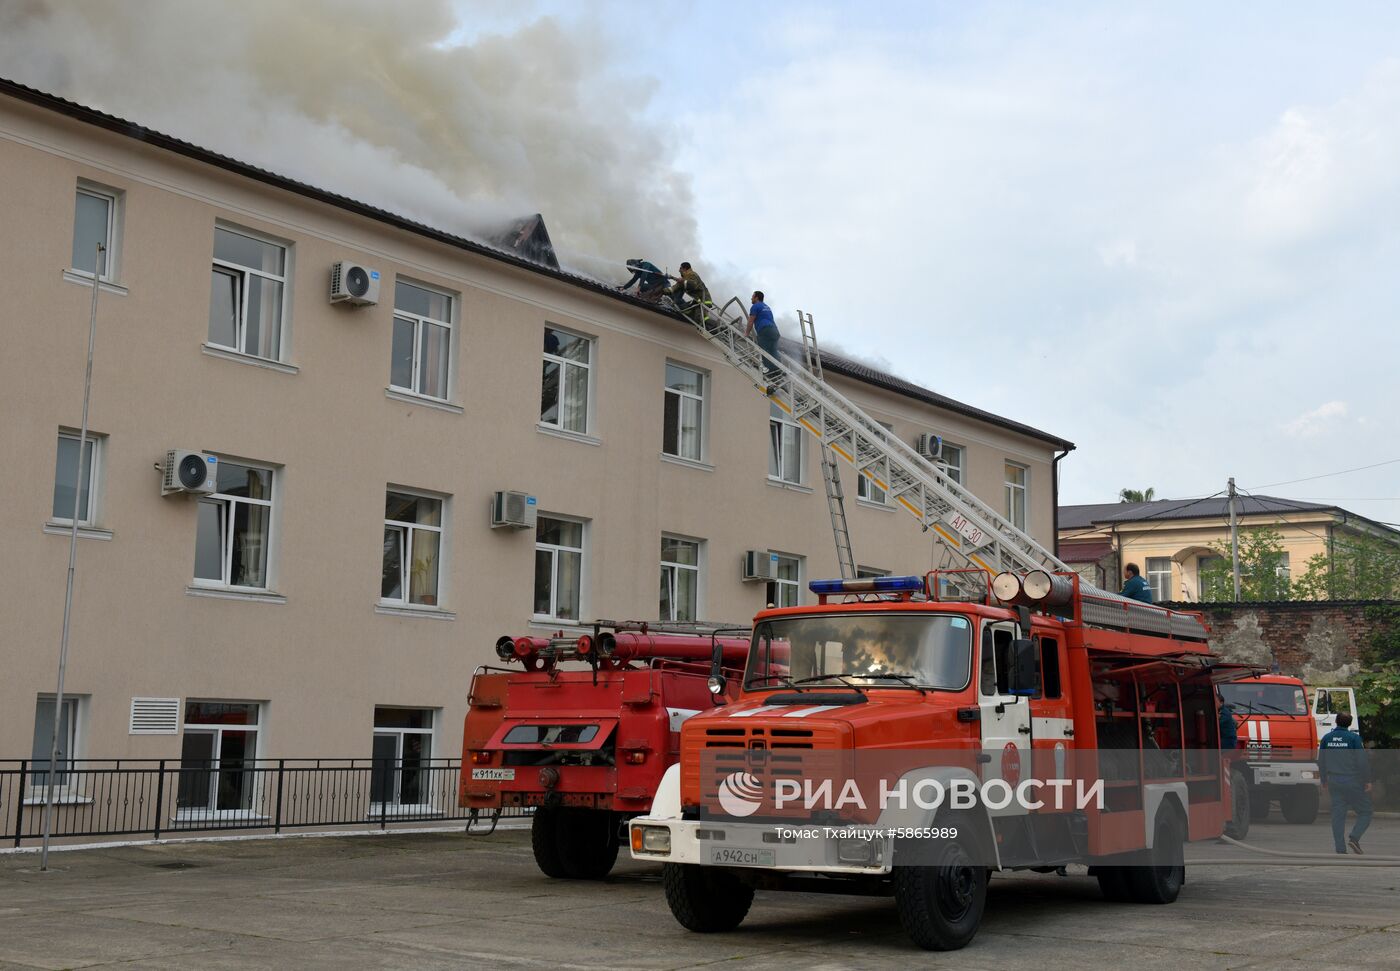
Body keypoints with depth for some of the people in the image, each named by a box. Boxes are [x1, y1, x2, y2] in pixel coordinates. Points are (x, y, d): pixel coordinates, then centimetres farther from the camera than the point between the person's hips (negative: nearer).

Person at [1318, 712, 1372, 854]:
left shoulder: (1326, 738, 6)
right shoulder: (1354, 737, -9)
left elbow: (1321, 762, 11)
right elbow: (1362, 761, -11)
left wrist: (1324, 781, 21)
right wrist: (1367, 781, -2)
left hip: (1334, 782, 4)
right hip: (1353, 781, -4)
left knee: (1338, 815, 6)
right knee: (1365, 813, 7)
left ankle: (1340, 850, 3)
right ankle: (1354, 837, -14)